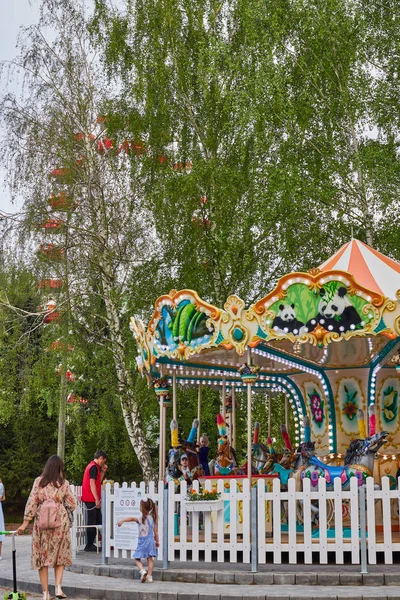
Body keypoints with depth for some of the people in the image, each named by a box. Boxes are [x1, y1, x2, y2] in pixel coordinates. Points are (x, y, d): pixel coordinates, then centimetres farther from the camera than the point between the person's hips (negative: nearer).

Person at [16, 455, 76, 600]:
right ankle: (58, 587, -3)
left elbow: (31, 502, -5)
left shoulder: (39, 481, -2)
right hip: (60, 522, 0)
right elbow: (72, 505, 2)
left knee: (42, 556, 8)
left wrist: (25, 522, -2)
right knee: (60, 555, 13)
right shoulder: (64, 483, 0)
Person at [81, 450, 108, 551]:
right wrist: (97, 499, -20)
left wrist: (103, 472, 16)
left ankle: (90, 544, 14)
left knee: (97, 521, 12)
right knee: (91, 522, -6)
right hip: (91, 500, -10)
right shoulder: (94, 467, -12)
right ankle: (89, 545, -3)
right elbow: (92, 484, -19)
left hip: (91, 500, 10)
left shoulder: (92, 466, 20)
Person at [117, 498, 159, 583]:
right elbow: (155, 531, 9)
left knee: (137, 558, 6)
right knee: (150, 559, 9)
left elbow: (132, 518, -34)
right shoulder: (152, 518, 4)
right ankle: (149, 576, 9)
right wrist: (157, 541, 19)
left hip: (142, 541, -5)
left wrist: (122, 520, -41)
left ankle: (143, 571, -16)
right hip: (151, 541, 5)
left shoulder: (141, 518, -14)